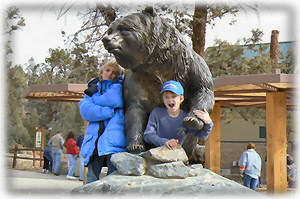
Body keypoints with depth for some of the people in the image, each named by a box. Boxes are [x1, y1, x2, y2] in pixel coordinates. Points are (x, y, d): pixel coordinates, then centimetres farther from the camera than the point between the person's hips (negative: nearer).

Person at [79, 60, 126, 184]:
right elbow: (85, 111, 5)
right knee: (91, 180, -8)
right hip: (95, 141, 3)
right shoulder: (93, 89, 25)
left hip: (114, 141, -3)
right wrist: (111, 112, -5)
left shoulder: (119, 86, 18)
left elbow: (115, 100, -6)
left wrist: (93, 97, 9)